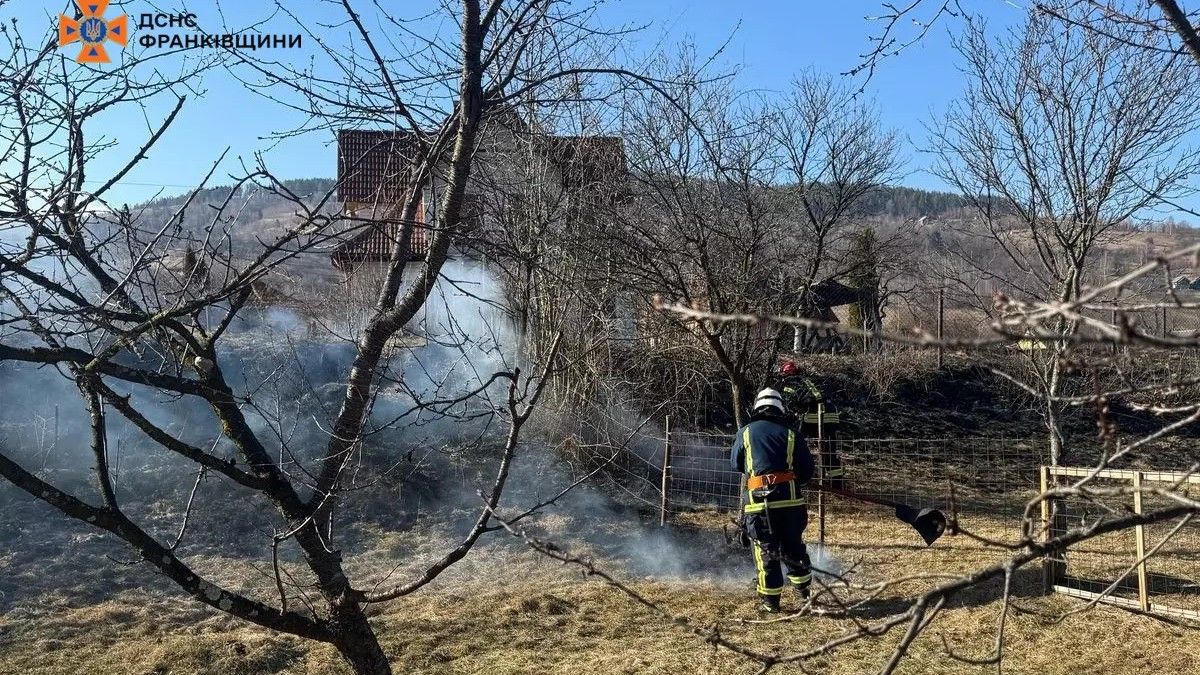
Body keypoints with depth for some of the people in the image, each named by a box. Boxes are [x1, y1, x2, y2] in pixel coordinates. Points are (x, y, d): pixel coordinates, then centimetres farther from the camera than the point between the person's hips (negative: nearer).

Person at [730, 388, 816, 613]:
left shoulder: (745, 433, 5)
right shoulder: (791, 433, 5)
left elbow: (736, 464, 17)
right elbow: (807, 470, 7)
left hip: (758, 500, -1)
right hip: (790, 498, 2)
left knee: (765, 552, 7)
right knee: (794, 546, 18)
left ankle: (770, 601, 11)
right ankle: (803, 589, 31)